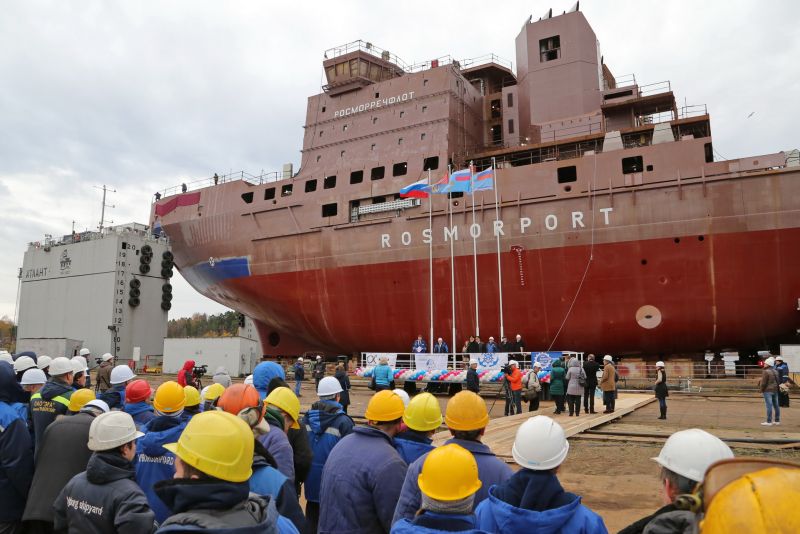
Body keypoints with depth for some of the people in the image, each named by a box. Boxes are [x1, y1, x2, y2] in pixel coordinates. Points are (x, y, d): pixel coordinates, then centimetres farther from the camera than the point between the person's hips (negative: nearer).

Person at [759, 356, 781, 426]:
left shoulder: (765, 372, -14)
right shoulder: (775, 371, 10)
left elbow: (763, 382, -15)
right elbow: (778, 381, 13)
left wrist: (761, 390, -4)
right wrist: (776, 388, 18)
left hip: (768, 390, -8)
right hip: (775, 390, 8)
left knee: (769, 406, -7)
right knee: (776, 405, 11)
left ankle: (769, 422, -6)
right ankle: (777, 421, 17)